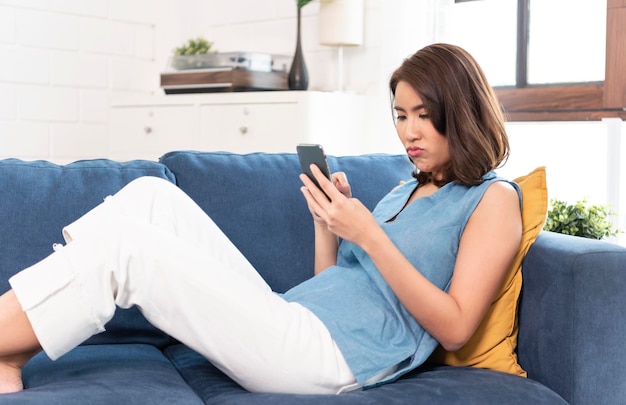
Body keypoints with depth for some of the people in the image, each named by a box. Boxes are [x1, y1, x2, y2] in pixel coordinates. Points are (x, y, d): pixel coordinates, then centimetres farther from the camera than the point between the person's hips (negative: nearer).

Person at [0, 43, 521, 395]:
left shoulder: (493, 198, 2)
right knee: (153, 195, -3)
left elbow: (454, 329, -9)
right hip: (289, 322, 8)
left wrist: (368, 235, -14)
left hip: (329, 358, -8)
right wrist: (327, 223, 4)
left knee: (120, 242, -19)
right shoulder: (407, 190, 24)